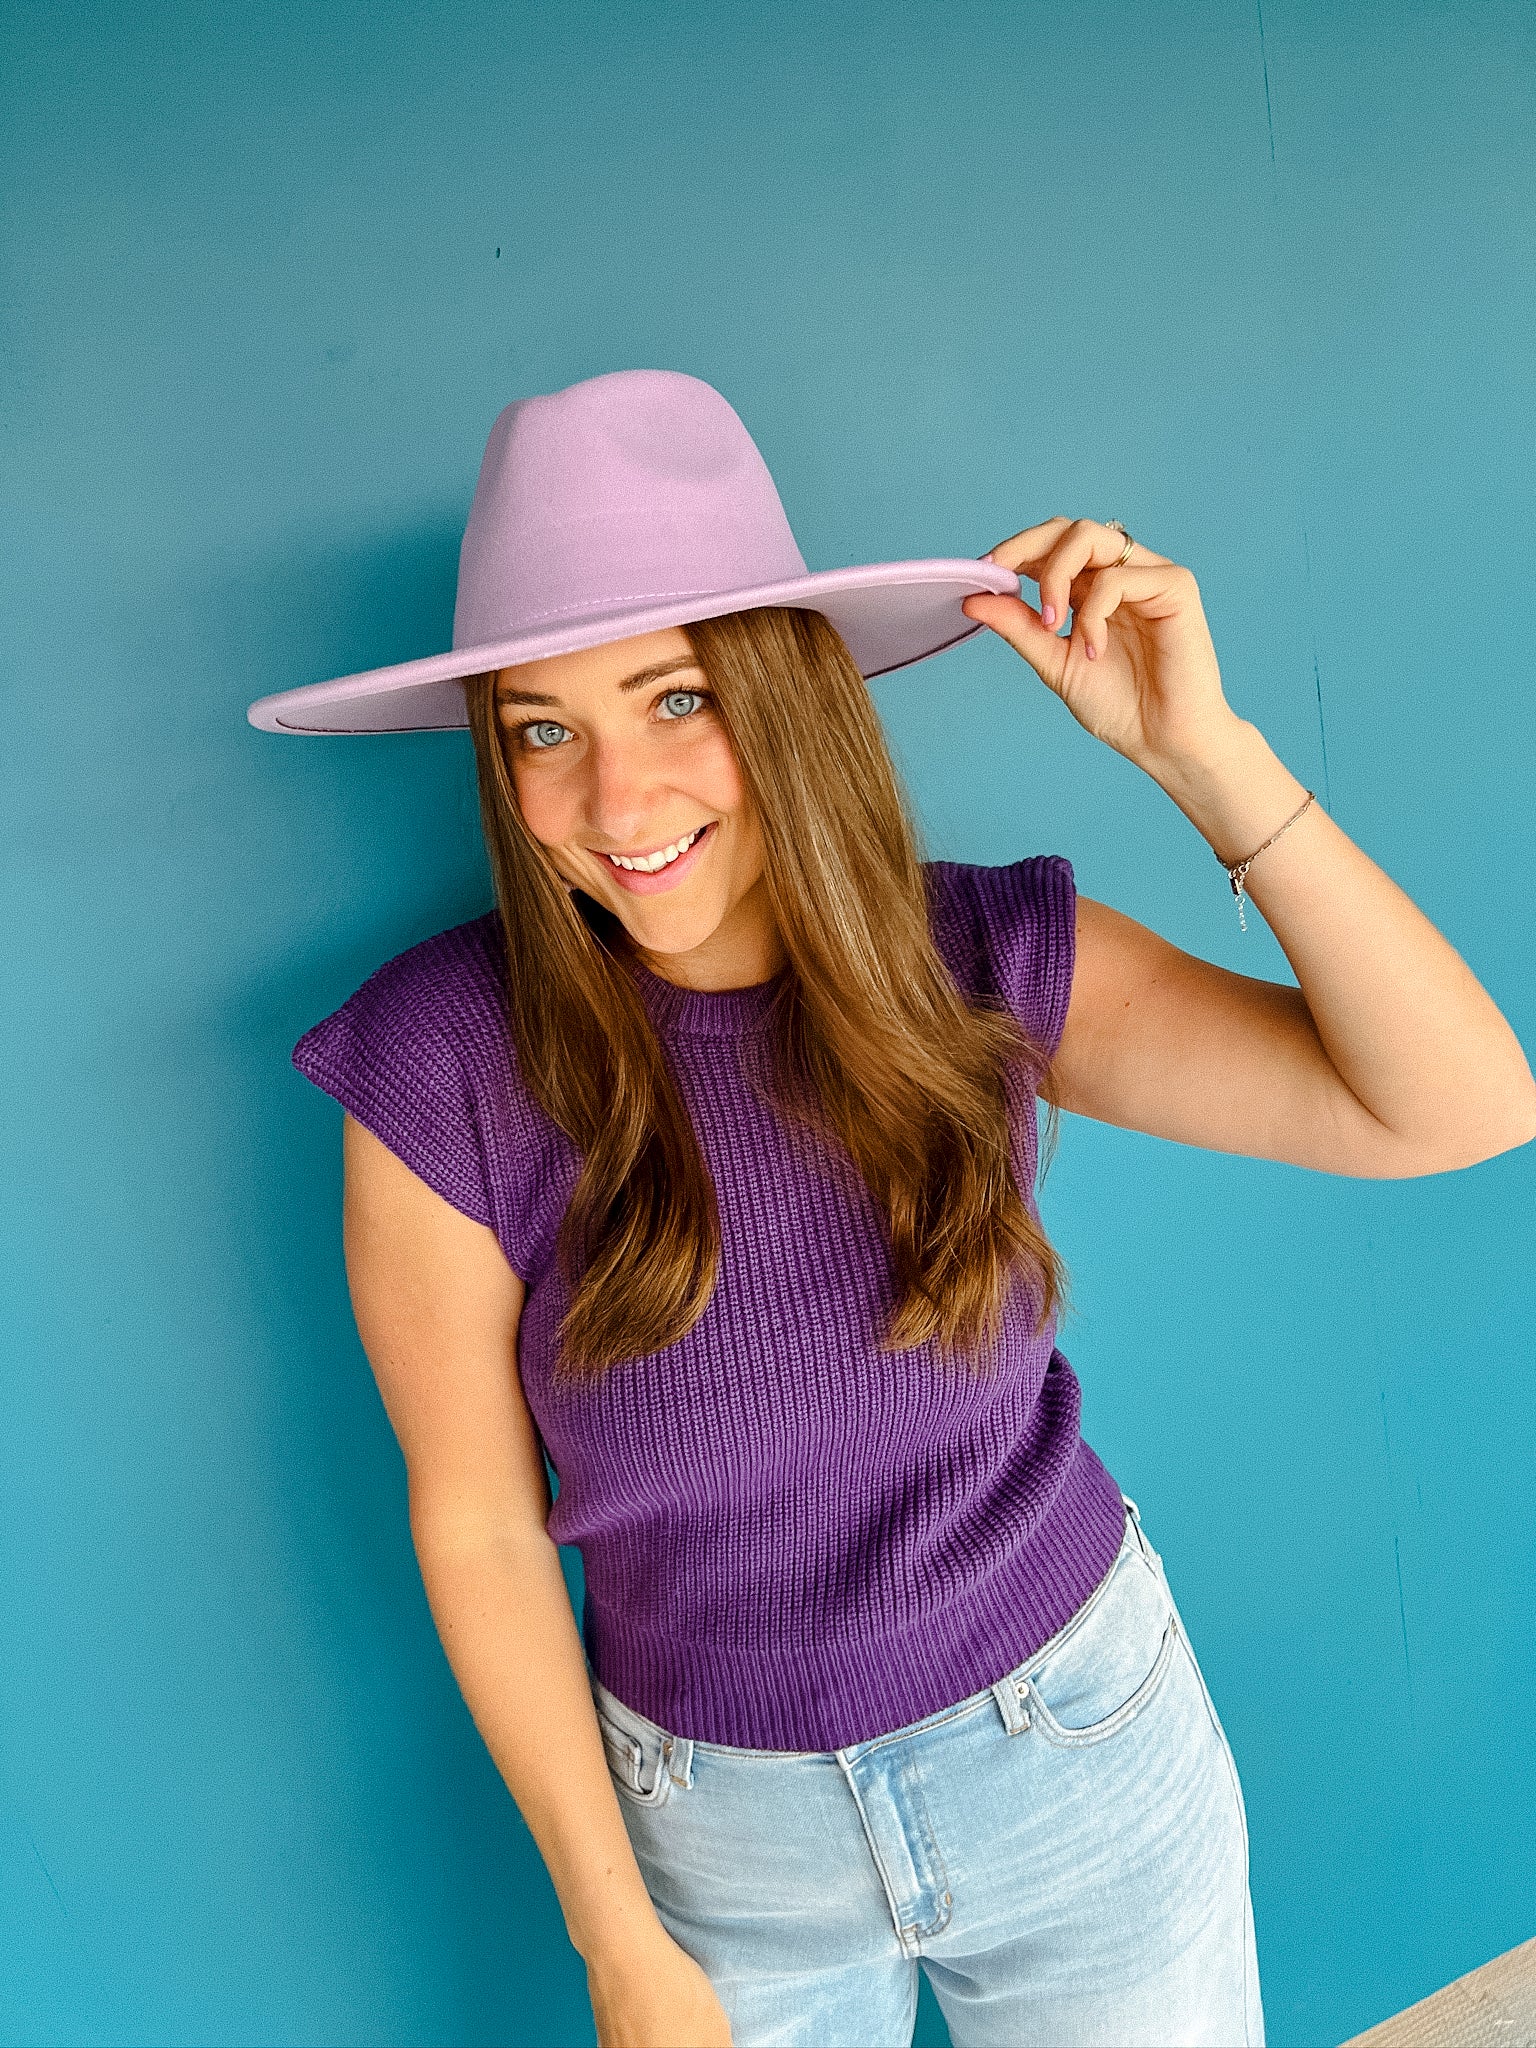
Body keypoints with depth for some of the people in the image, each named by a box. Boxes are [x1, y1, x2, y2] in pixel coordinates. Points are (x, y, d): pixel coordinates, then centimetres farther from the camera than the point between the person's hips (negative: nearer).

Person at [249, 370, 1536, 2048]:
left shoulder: (981, 961, -15)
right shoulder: (444, 1069, -19)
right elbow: (478, 1528, -10)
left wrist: (1202, 756, -27)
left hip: (1083, 1746, 1)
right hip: (723, 1828, 0)